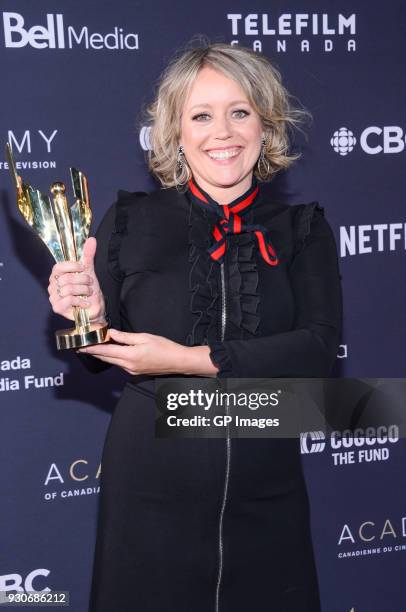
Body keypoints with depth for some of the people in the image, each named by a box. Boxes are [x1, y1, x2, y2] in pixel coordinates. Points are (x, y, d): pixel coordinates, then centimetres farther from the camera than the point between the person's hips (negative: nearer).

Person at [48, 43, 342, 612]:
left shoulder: (301, 229, -1)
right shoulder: (131, 220, -2)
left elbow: (320, 350, -13)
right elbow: (103, 354, 4)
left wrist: (192, 359, -20)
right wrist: (91, 315, -18)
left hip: (264, 489, 1)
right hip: (150, 482, 0)